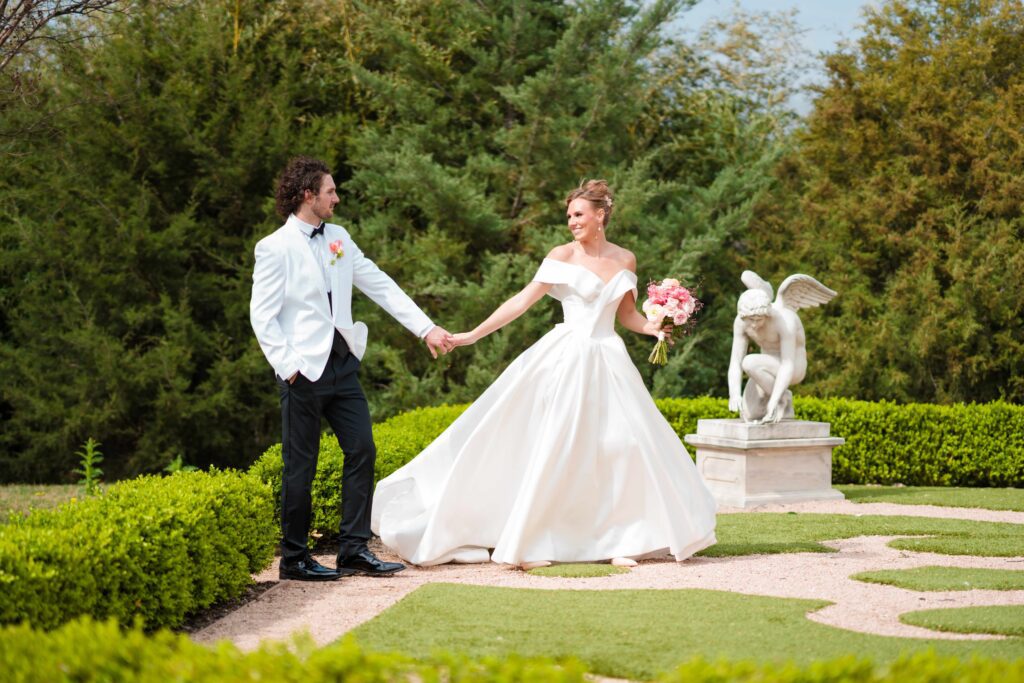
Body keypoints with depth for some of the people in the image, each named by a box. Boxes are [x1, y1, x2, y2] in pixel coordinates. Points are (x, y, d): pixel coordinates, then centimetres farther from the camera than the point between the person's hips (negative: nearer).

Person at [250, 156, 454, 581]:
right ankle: (294, 559, 10)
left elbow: (381, 286, 11)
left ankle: (354, 550, 10)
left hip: (342, 362, 7)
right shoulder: (275, 248, -8)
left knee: (362, 451, 3)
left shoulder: (338, 238, 11)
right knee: (301, 464, 0)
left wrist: (426, 328, 7)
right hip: (304, 370, -7)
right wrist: (288, 366, -17)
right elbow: (262, 315, -10)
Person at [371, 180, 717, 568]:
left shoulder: (625, 260, 9)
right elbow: (523, 301, -5)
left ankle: (618, 539, 3)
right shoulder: (563, 256, -2)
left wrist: (657, 328, -1)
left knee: (622, 445, -5)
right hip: (566, 360, -3)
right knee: (551, 447, -4)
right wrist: (472, 335, -10)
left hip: (609, 362, 3)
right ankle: (530, 542, 2)